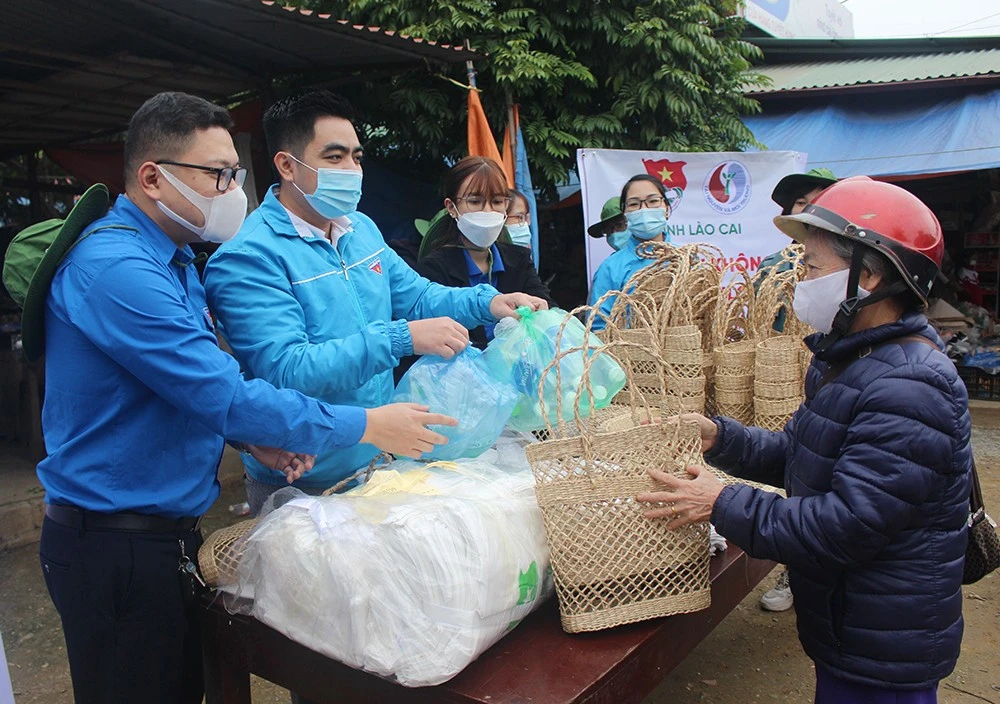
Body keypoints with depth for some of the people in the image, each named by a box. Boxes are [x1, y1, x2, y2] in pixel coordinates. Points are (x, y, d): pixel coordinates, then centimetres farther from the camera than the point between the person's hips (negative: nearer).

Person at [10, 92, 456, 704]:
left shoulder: (172, 258, 10)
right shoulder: (116, 269, -23)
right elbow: (224, 394, -27)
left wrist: (253, 437, -1)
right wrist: (366, 426, -19)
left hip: (166, 531, 9)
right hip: (116, 544, -9)